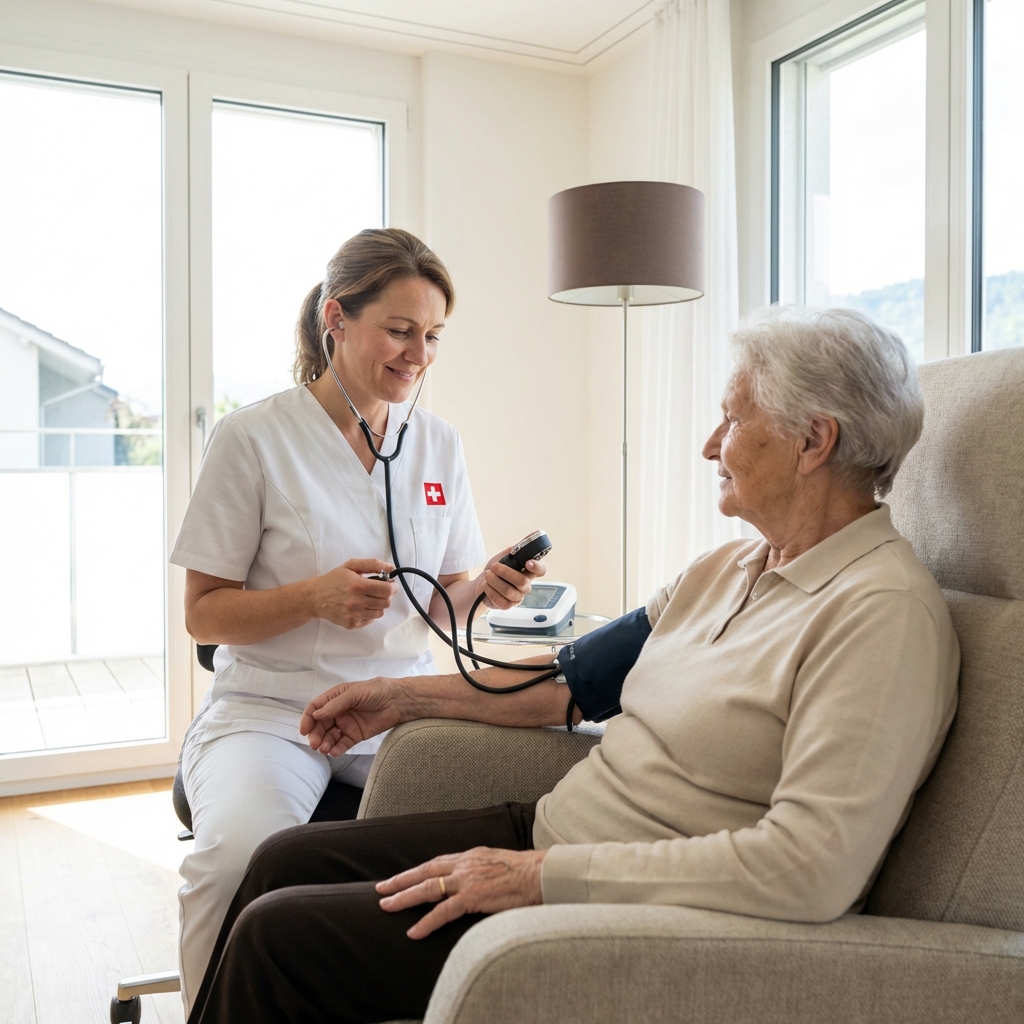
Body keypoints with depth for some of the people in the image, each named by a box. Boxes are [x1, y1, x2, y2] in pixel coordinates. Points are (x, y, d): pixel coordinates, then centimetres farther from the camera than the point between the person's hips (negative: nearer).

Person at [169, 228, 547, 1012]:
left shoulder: (439, 444, 8)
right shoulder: (254, 438, -5)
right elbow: (205, 614, -2)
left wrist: (482, 588, -10)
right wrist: (316, 597, -20)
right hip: (271, 707, -3)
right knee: (238, 854, -33)